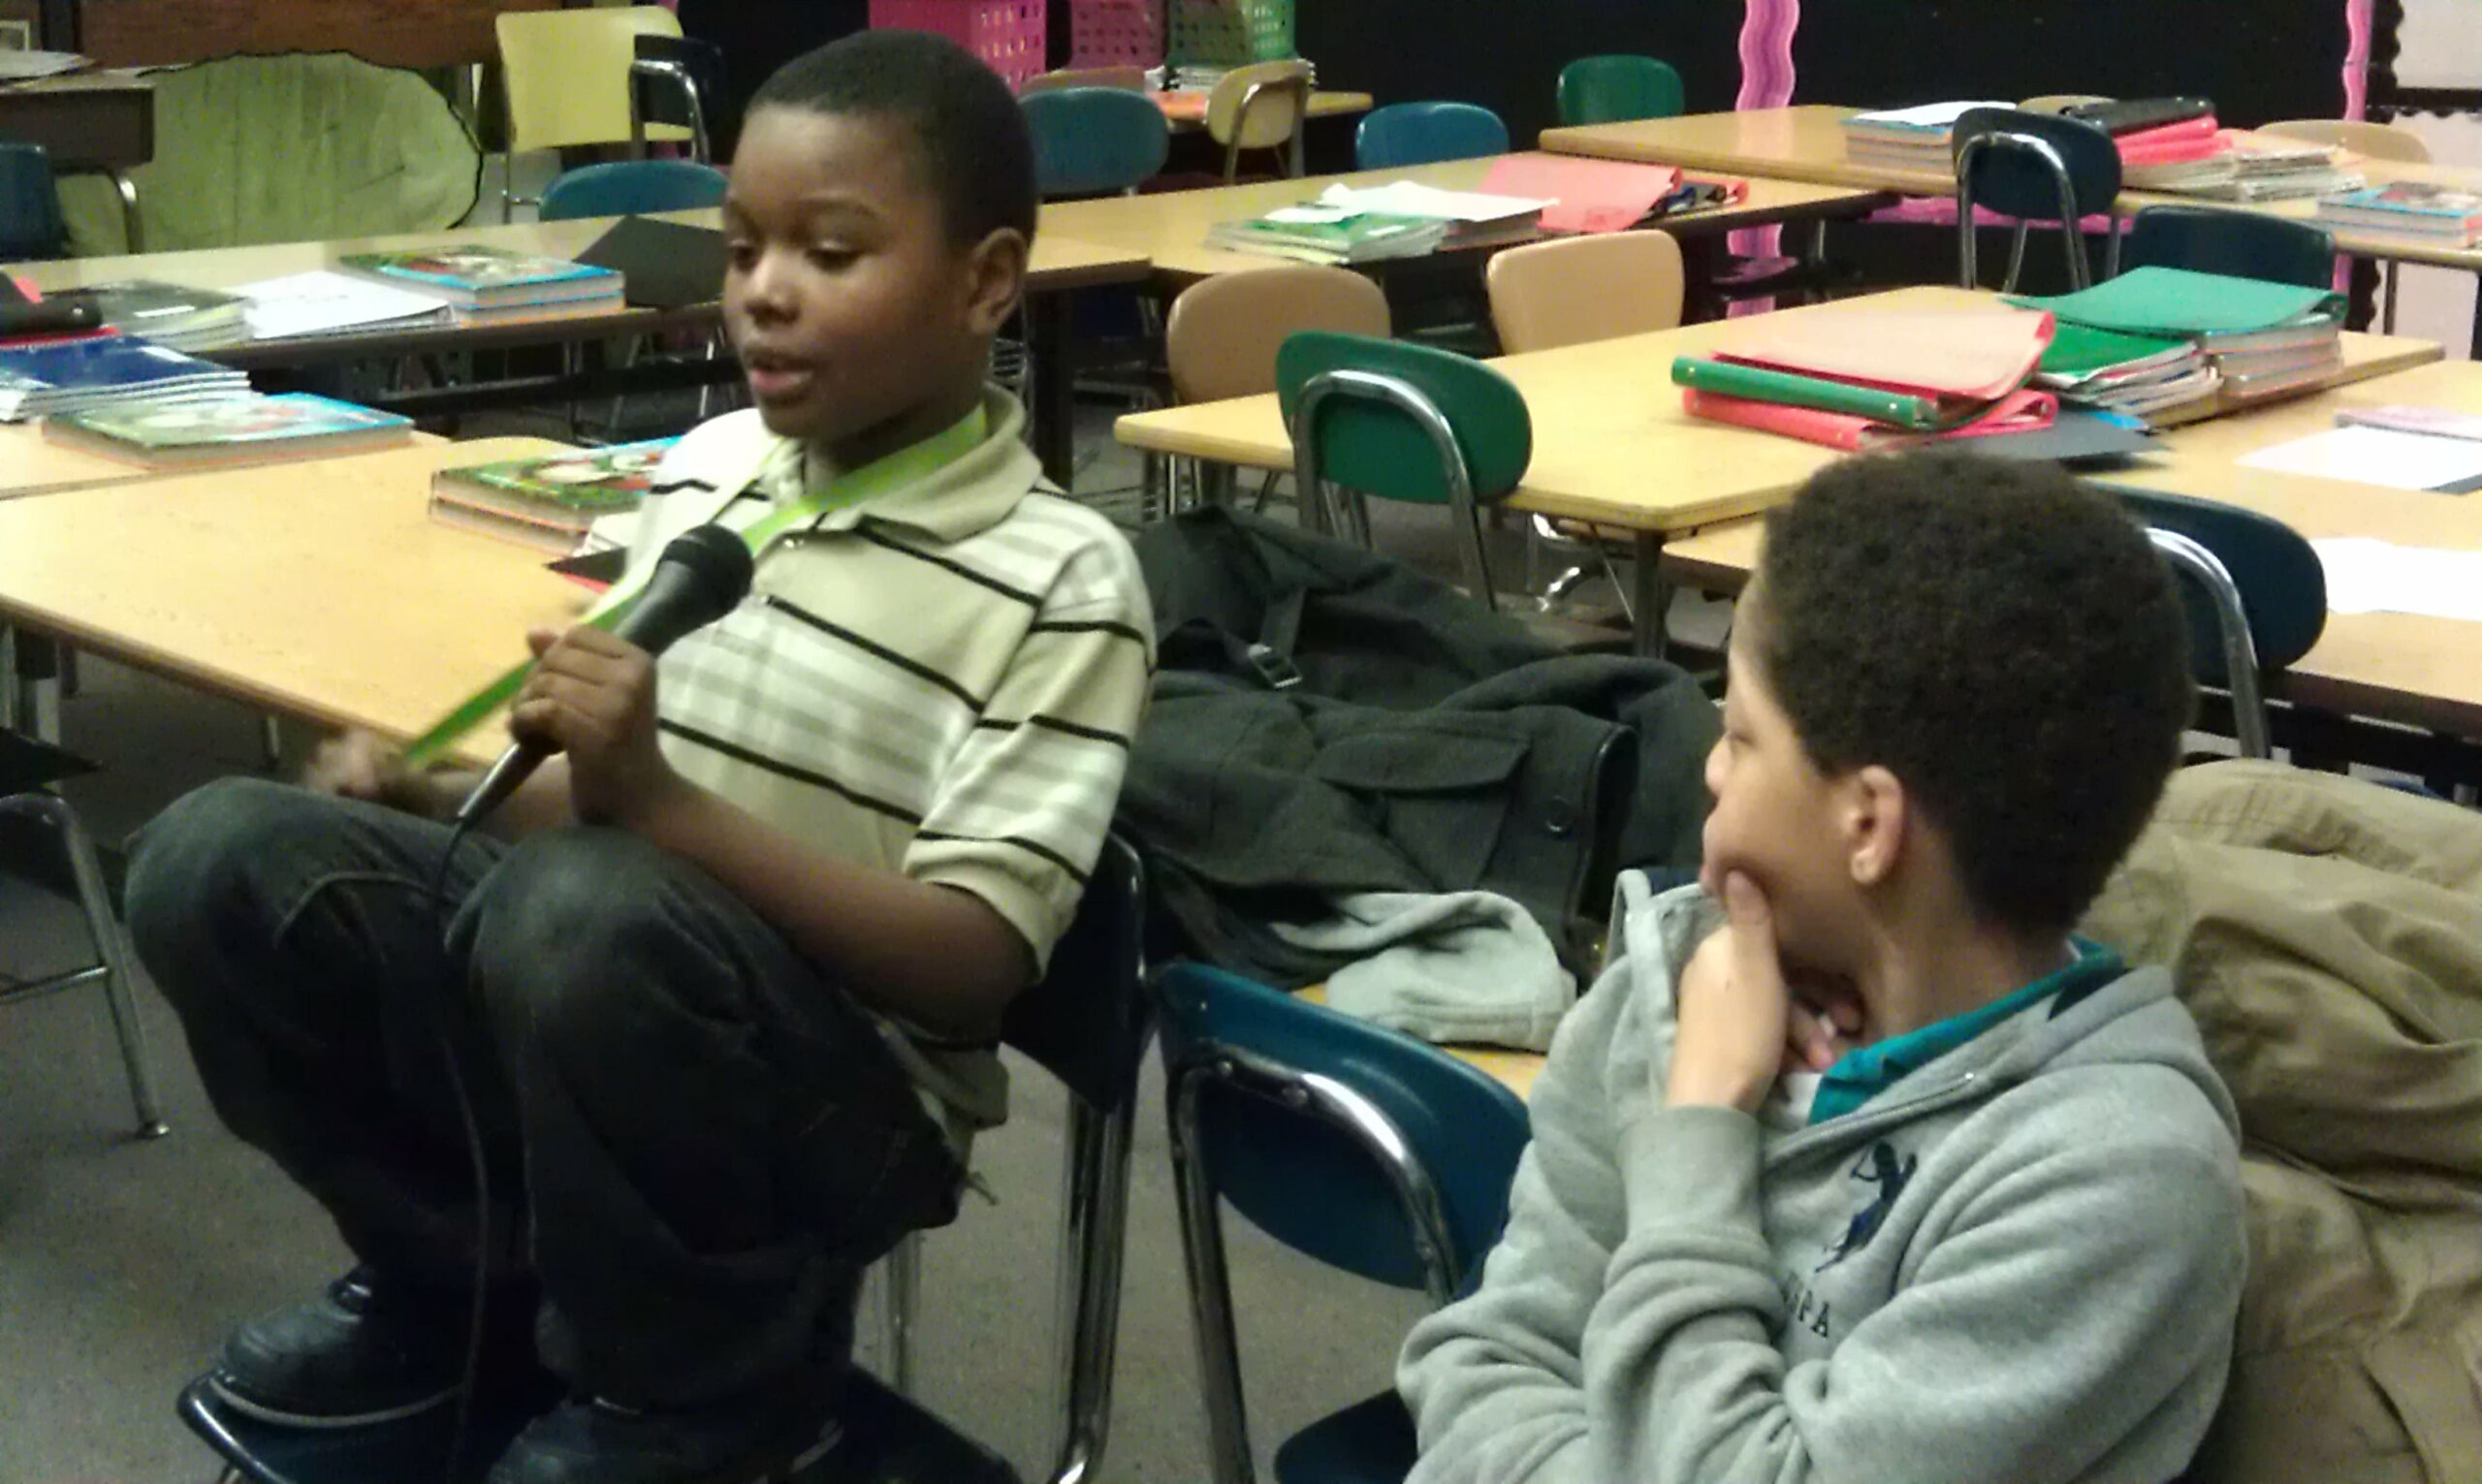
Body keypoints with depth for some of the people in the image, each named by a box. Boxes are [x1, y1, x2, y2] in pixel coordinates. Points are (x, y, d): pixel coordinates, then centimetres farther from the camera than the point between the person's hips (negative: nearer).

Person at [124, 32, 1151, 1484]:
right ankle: (468, 1278, 12)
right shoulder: (708, 466, 6)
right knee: (222, 860, -12)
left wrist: (657, 800, -29)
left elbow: (974, 964, -20)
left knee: (582, 919, -36)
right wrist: (426, 791, -5)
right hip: (592, 985, 6)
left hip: (846, 1087, -6)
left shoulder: (1062, 577, -13)